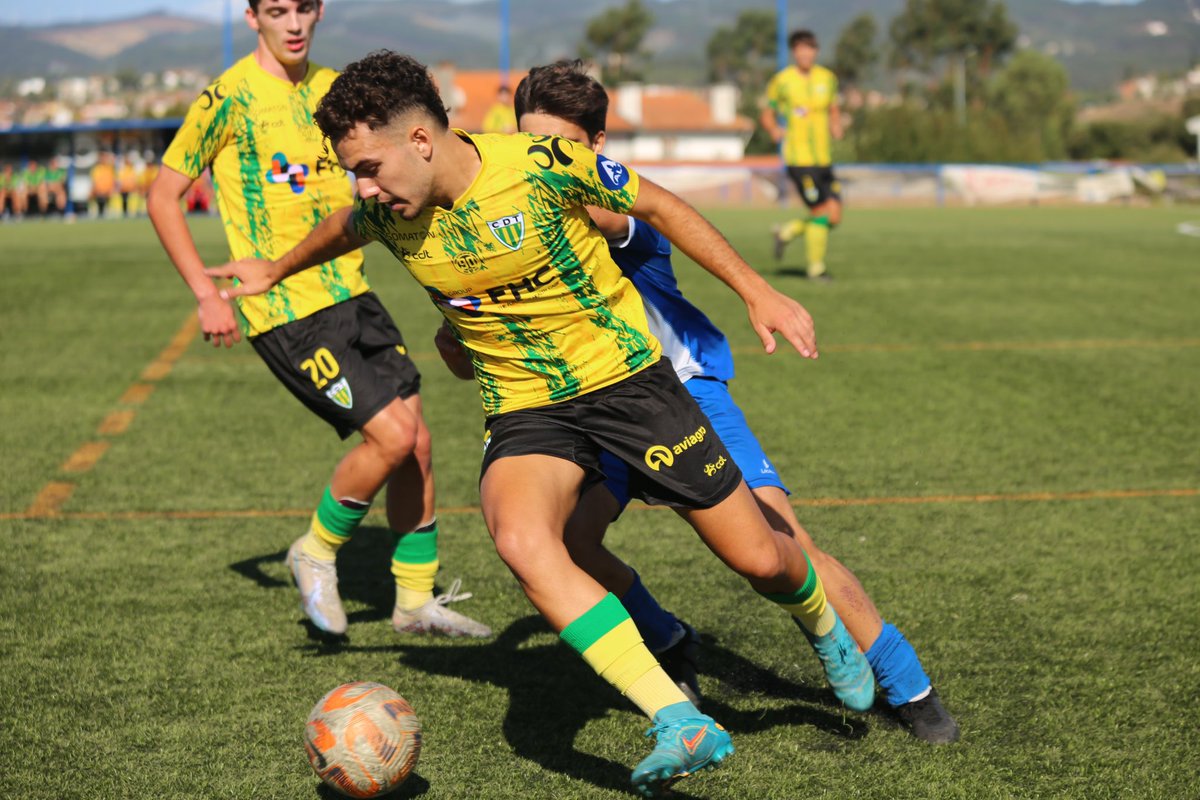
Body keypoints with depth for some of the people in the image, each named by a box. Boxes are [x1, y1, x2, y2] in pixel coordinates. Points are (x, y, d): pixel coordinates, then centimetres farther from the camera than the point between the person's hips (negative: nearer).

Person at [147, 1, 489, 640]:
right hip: (283, 312, -7)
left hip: (350, 295, 7)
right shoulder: (229, 97, -9)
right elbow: (163, 196, -5)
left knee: (416, 442, 4)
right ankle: (317, 552, 10)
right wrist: (206, 295, -10)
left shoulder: (332, 89, 10)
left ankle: (415, 600, 19)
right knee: (393, 436, -15)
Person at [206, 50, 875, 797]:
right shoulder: (385, 213, -9)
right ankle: (683, 726, -32)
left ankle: (824, 626, 41)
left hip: (626, 376, -2)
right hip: (525, 411, 3)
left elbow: (657, 206, -7)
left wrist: (758, 292, -6)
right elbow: (342, 229, 17)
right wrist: (275, 272, 34)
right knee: (521, 540, -31)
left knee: (758, 557, 2)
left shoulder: (543, 165, -22)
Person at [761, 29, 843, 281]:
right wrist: (775, 131, -15)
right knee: (820, 213, -10)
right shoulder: (782, 81, -2)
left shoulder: (827, 78, 11)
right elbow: (767, 115, 5)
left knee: (834, 217, -2)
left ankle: (786, 232, 22)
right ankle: (815, 267, 8)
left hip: (824, 157, 5)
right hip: (799, 158, -5)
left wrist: (836, 126, 3)